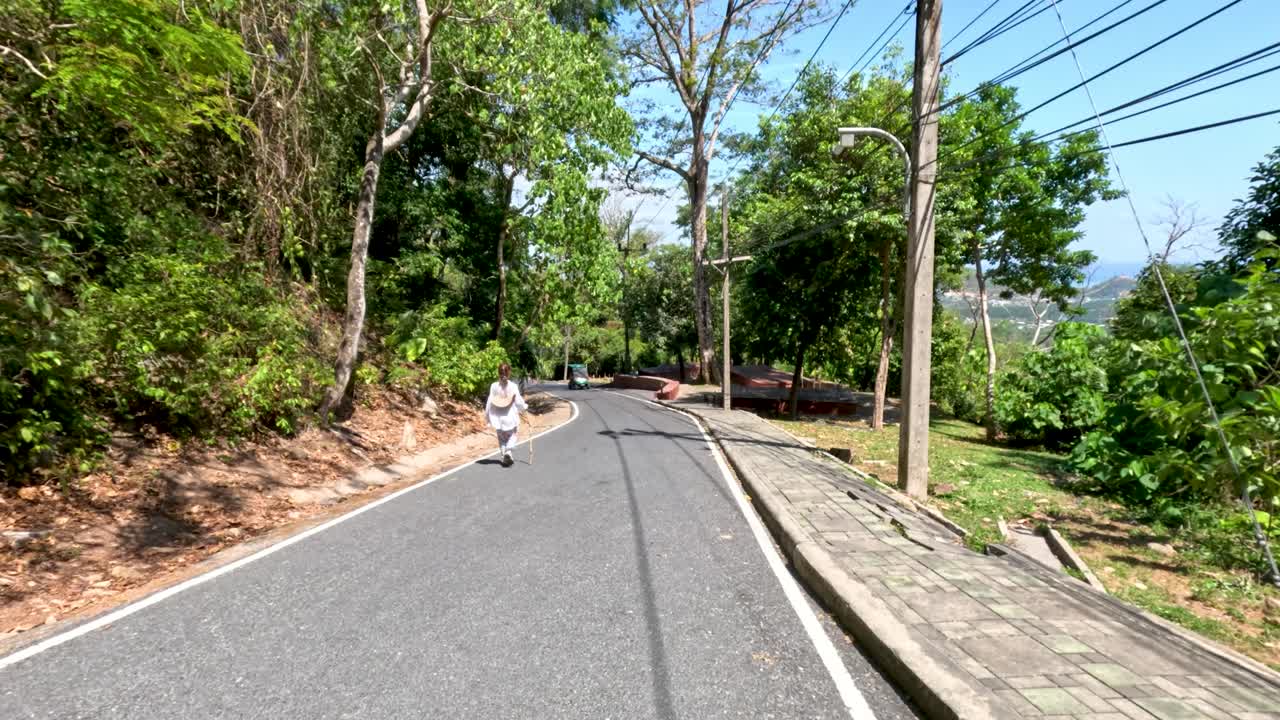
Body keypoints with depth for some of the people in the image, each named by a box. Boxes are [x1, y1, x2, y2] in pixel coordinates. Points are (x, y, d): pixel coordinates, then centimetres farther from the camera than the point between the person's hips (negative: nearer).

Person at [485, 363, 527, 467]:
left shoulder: (494, 386, -8)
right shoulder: (513, 386, -13)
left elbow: (490, 403, -4)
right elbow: (519, 401, -8)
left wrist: (488, 415, 8)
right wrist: (525, 407, 13)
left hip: (498, 418, 2)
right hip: (510, 417, -2)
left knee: (501, 438, 17)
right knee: (512, 435, 15)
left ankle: (504, 457, 17)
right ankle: (508, 452, -7)